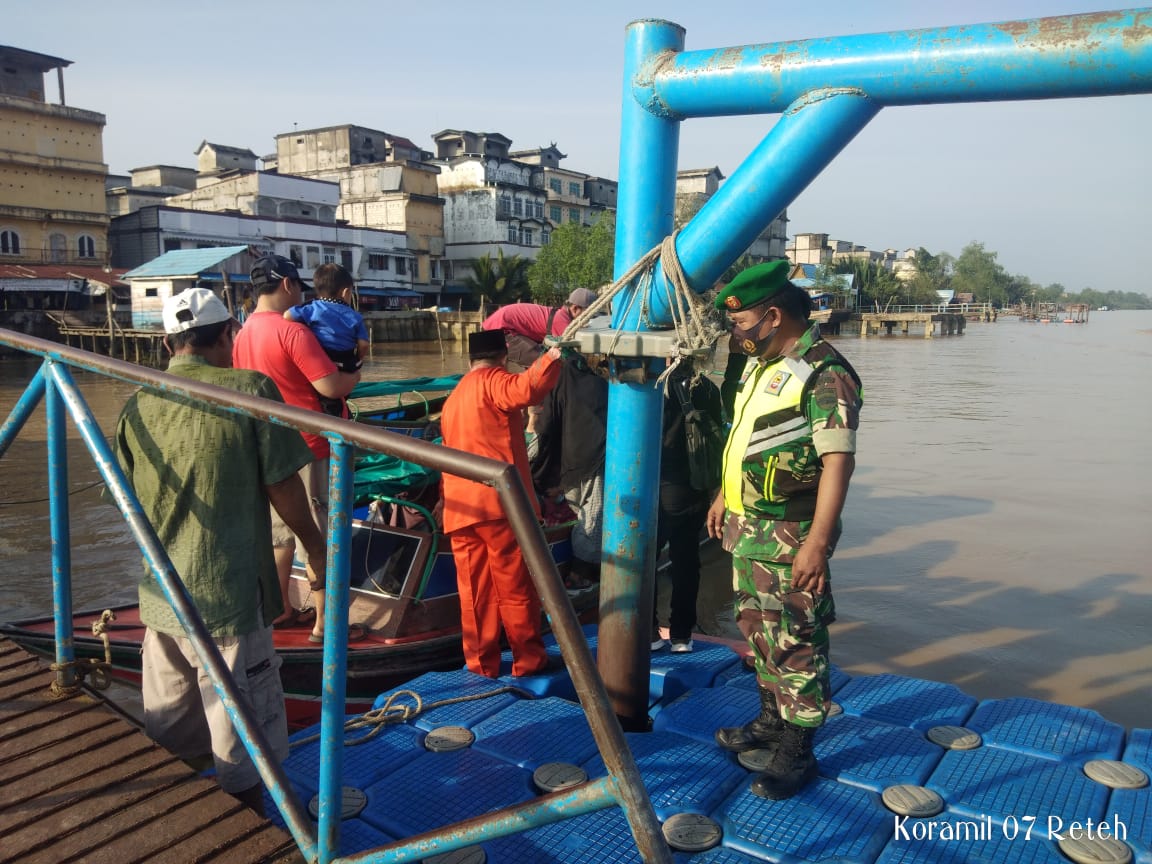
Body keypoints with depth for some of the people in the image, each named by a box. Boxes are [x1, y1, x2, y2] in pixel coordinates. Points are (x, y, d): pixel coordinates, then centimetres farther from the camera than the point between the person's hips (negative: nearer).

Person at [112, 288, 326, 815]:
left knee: (167, 730, 22)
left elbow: (131, 496, 11)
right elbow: (283, 486, -11)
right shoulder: (249, 389, -13)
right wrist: (316, 547, 3)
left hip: (160, 593, 6)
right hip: (227, 593, -6)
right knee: (239, 729, 9)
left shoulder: (138, 405, 2)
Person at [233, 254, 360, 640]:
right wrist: (355, 375, -3)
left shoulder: (244, 333, 7)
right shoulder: (293, 331, -18)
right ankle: (324, 623, 6)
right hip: (306, 447, -8)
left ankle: (281, 609, 28)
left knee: (278, 532, 17)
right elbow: (331, 386, -22)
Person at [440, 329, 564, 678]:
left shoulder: (452, 399, 22)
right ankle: (529, 659, 12)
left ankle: (482, 662, 16)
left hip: (460, 508, 7)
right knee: (516, 587, 3)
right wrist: (553, 355, -21)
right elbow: (526, 389, -25)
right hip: (499, 501, -7)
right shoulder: (492, 381, -2)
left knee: (475, 590, 11)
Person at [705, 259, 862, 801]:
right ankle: (772, 720, 37)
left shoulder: (823, 375, -19)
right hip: (746, 528, 10)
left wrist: (818, 541, -29)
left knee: (794, 643, 1)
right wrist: (725, 496, 25)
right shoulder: (763, 366, 11)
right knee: (758, 631, 20)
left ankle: (796, 751, 15)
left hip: (788, 536, -9)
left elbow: (838, 460, -25)